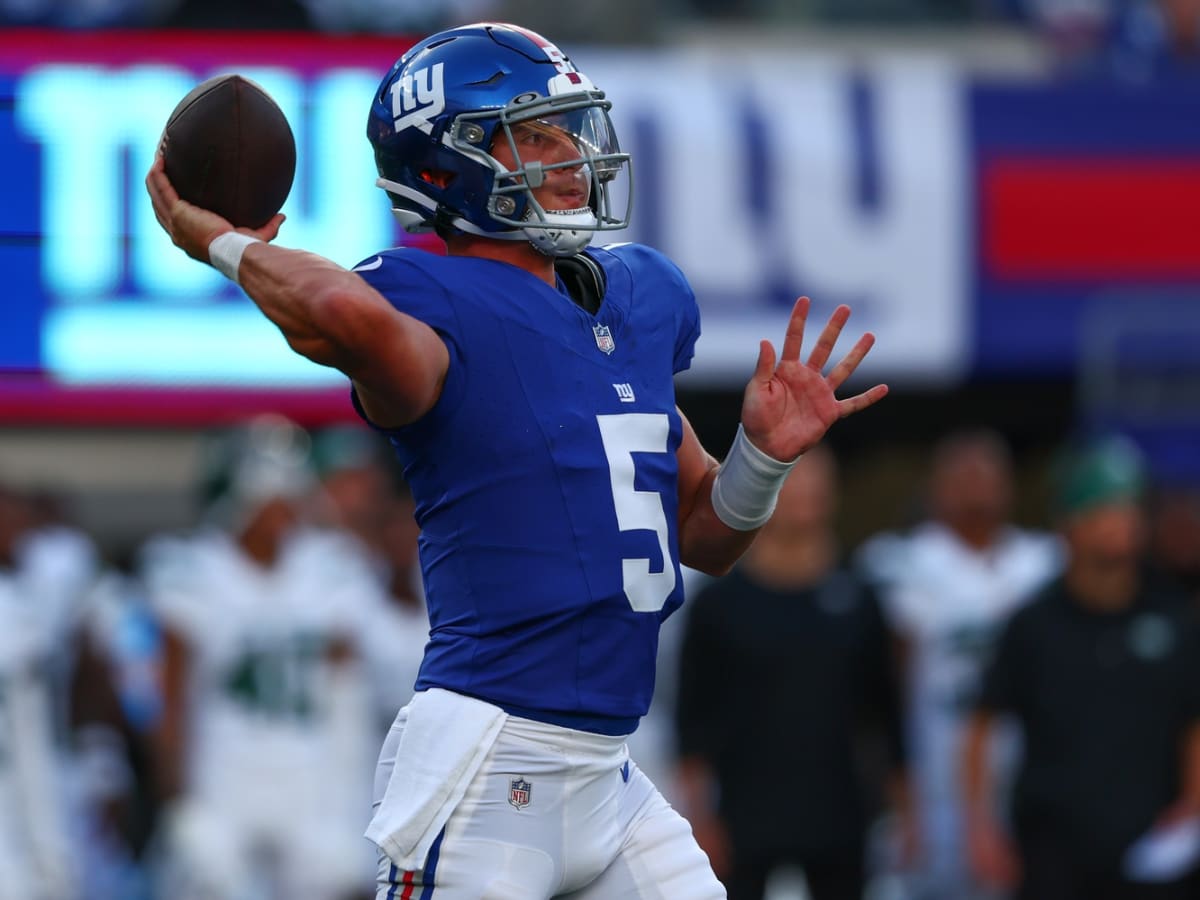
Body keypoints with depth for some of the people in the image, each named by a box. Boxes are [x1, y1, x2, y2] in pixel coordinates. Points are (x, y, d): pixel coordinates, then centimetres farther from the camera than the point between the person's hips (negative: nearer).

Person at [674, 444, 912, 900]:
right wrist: (700, 817, -6)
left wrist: (902, 809, 8)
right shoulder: (720, 603, 0)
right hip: (745, 819, -3)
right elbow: (693, 719, -1)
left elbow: (886, 709, 11)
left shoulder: (856, 601, 7)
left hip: (837, 814, 3)